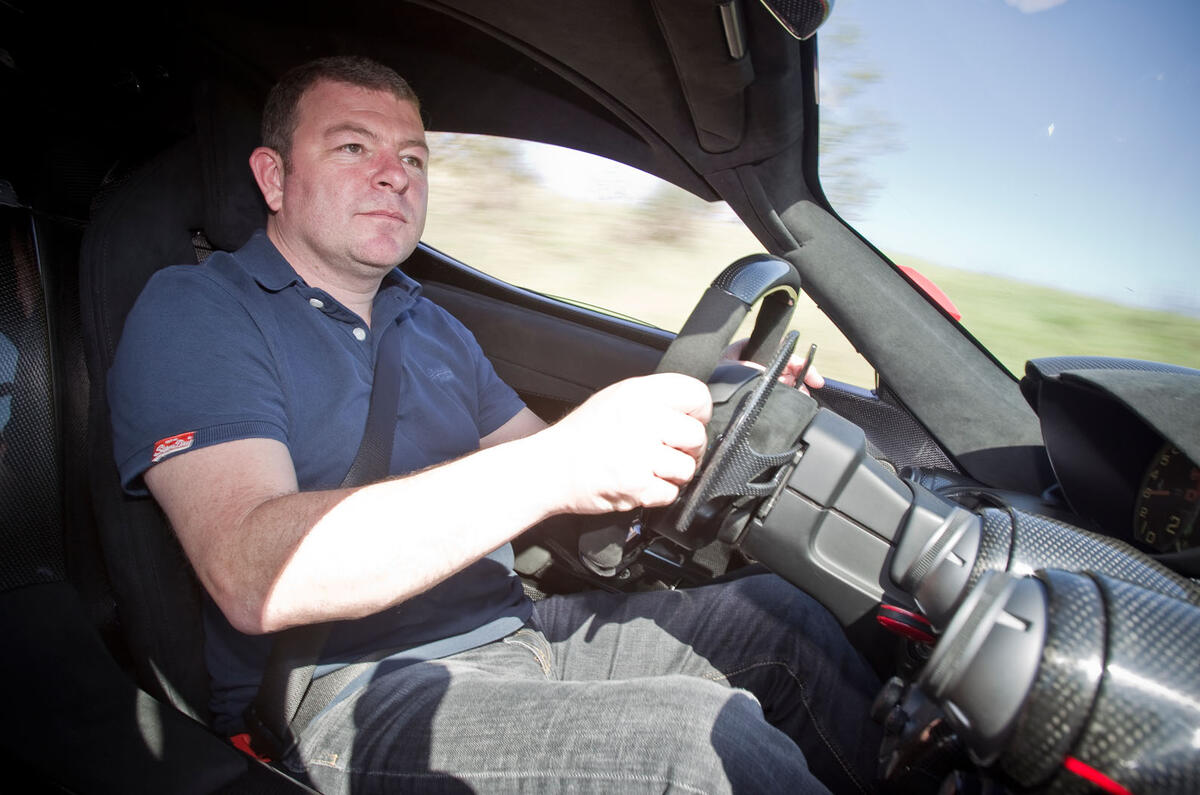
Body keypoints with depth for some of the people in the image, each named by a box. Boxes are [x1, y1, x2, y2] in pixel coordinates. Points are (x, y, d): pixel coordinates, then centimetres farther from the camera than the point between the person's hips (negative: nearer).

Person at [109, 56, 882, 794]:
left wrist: (713, 414, 1)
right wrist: (553, 468, -34)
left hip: (510, 630, 8)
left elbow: (555, 454, 18)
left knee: (776, 610, 3)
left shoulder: (431, 327, 16)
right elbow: (254, 577, -24)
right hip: (349, 696, -7)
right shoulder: (194, 312, -8)